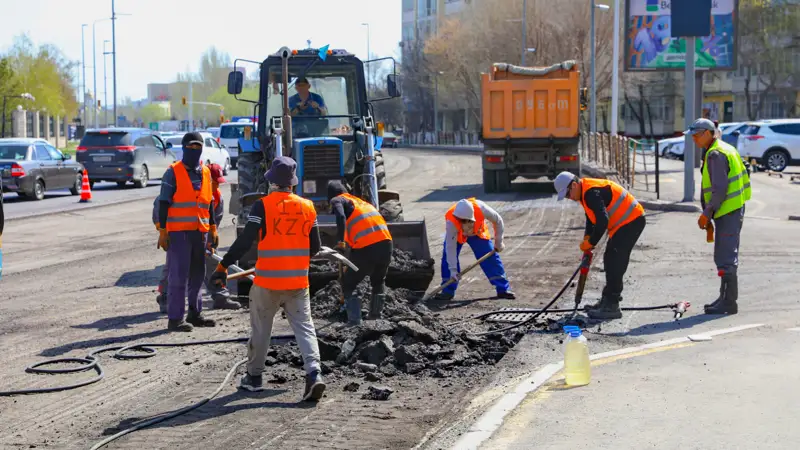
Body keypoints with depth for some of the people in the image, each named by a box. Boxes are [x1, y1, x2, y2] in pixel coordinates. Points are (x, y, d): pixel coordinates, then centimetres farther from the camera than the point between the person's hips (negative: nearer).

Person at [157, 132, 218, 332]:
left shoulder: (205, 172, 14)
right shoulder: (173, 172, -4)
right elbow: (164, 203, -6)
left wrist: (213, 228, 17)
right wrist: (162, 231, -11)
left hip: (200, 231, 6)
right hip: (179, 232, -6)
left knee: (198, 274, 12)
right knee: (179, 275, -7)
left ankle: (194, 313, 22)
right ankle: (175, 319, -5)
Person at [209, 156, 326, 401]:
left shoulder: (263, 206, -9)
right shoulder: (307, 207, 4)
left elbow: (244, 241, -13)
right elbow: (315, 246, 10)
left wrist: (223, 266, -6)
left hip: (267, 281, -2)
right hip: (298, 281, 2)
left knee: (261, 328, 12)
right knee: (305, 327, 2)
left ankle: (254, 376, 23)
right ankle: (313, 373, -15)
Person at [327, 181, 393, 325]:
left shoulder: (337, 200, 9)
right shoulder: (359, 201, 30)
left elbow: (341, 217, -12)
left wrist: (340, 242, -17)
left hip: (366, 248, -6)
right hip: (386, 243, 6)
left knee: (348, 284, 9)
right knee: (378, 282, 27)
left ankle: (354, 321, -1)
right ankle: (375, 317, 34)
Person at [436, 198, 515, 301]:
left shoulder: (481, 208, -40)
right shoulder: (451, 222, -41)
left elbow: (498, 221, -19)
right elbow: (450, 247, -34)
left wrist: (498, 242, -11)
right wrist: (453, 270, -34)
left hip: (478, 232, 1)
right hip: (456, 234, -1)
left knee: (491, 258, -7)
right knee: (447, 259, -17)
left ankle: (503, 289, 1)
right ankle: (448, 291, -6)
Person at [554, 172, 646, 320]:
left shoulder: (592, 192, -24)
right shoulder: (585, 192, 11)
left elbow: (602, 221, -29)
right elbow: (591, 218, 20)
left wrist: (590, 243, -18)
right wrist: (587, 238, 5)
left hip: (631, 221, -11)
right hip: (625, 223, 11)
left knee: (615, 262, -12)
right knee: (610, 260, 15)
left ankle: (611, 307, -11)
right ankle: (608, 300, 24)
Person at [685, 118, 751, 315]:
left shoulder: (716, 154, -16)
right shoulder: (724, 149, 18)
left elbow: (720, 190, -21)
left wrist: (707, 214, -15)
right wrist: (708, 213, 19)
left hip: (728, 212, -11)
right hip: (733, 210, 11)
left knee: (726, 258, -8)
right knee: (724, 256, 17)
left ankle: (729, 303, -6)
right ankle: (725, 298, 24)